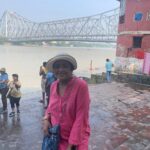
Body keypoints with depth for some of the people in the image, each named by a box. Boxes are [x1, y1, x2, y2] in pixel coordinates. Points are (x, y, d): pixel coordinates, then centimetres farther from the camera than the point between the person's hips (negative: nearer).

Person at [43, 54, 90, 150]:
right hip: (55, 137, 5)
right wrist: (46, 119, -6)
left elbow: (81, 117, -20)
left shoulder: (81, 85, -21)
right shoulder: (54, 85, -4)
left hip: (77, 139, -5)